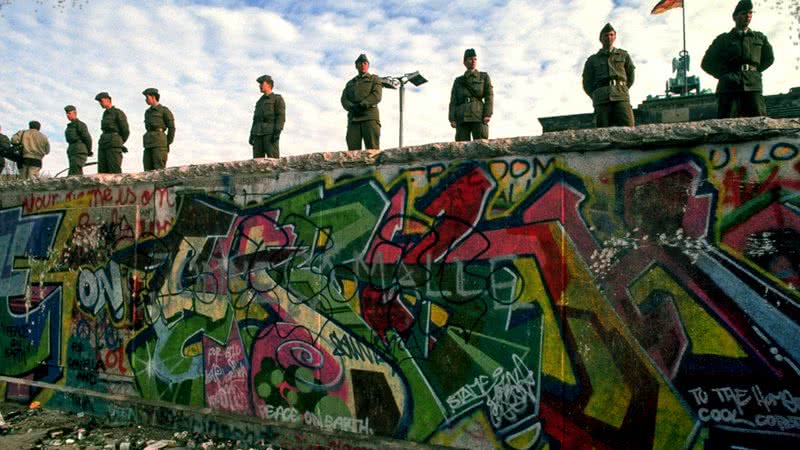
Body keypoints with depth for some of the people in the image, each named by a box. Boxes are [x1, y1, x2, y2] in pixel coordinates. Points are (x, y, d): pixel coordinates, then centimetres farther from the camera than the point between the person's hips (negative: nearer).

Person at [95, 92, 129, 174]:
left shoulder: (118, 112, -3)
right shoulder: (105, 114, 21)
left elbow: (125, 131, -5)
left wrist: (120, 143, 6)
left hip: (114, 145, -8)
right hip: (103, 144, 8)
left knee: (115, 171, -11)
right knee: (102, 172, 1)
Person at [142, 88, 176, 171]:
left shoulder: (164, 110, 0)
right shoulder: (148, 112, 21)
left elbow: (172, 128, -4)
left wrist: (167, 144, -8)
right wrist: (147, 144, 13)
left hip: (160, 144, -7)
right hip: (148, 145, 7)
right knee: (148, 171, -1)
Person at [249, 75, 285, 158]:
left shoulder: (278, 98, 5)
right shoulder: (260, 102, 25)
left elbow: (281, 116, -7)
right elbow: (256, 119, 23)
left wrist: (277, 132, -20)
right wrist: (252, 135, 12)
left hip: (271, 133, -6)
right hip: (258, 133, 6)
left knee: (273, 158, -14)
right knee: (257, 158, -3)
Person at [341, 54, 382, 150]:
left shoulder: (375, 79, 17)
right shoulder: (350, 83, 28)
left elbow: (377, 96, -1)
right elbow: (344, 100, 12)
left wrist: (362, 105, -14)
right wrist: (352, 107, -10)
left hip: (370, 117, -3)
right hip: (353, 119, 3)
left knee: (372, 149, -15)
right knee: (353, 151, -9)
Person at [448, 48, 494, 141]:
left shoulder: (484, 77, 18)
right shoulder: (458, 81, 22)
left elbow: (489, 96, 5)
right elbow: (453, 101, 12)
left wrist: (488, 114, -10)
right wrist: (452, 119, -3)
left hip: (479, 116, -1)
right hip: (462, 117, 1)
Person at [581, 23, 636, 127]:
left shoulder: (623, 55, 21)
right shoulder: (592, 59, 20)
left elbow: (630, 76, 24)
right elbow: (587, 84, 19)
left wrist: (622, 90, 13)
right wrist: (596, 97, 8)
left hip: (621, 98, 0)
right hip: (601, 100, 0)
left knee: (628, 129, -18)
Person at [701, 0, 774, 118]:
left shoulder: (760, 38, 21)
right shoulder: (723, 39, 14)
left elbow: (769, 58, 28)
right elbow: (707, 63, 10)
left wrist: (755, 69, 10)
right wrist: (724, 75, 0)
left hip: (753, 87, 2)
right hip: (729, 88, -2)